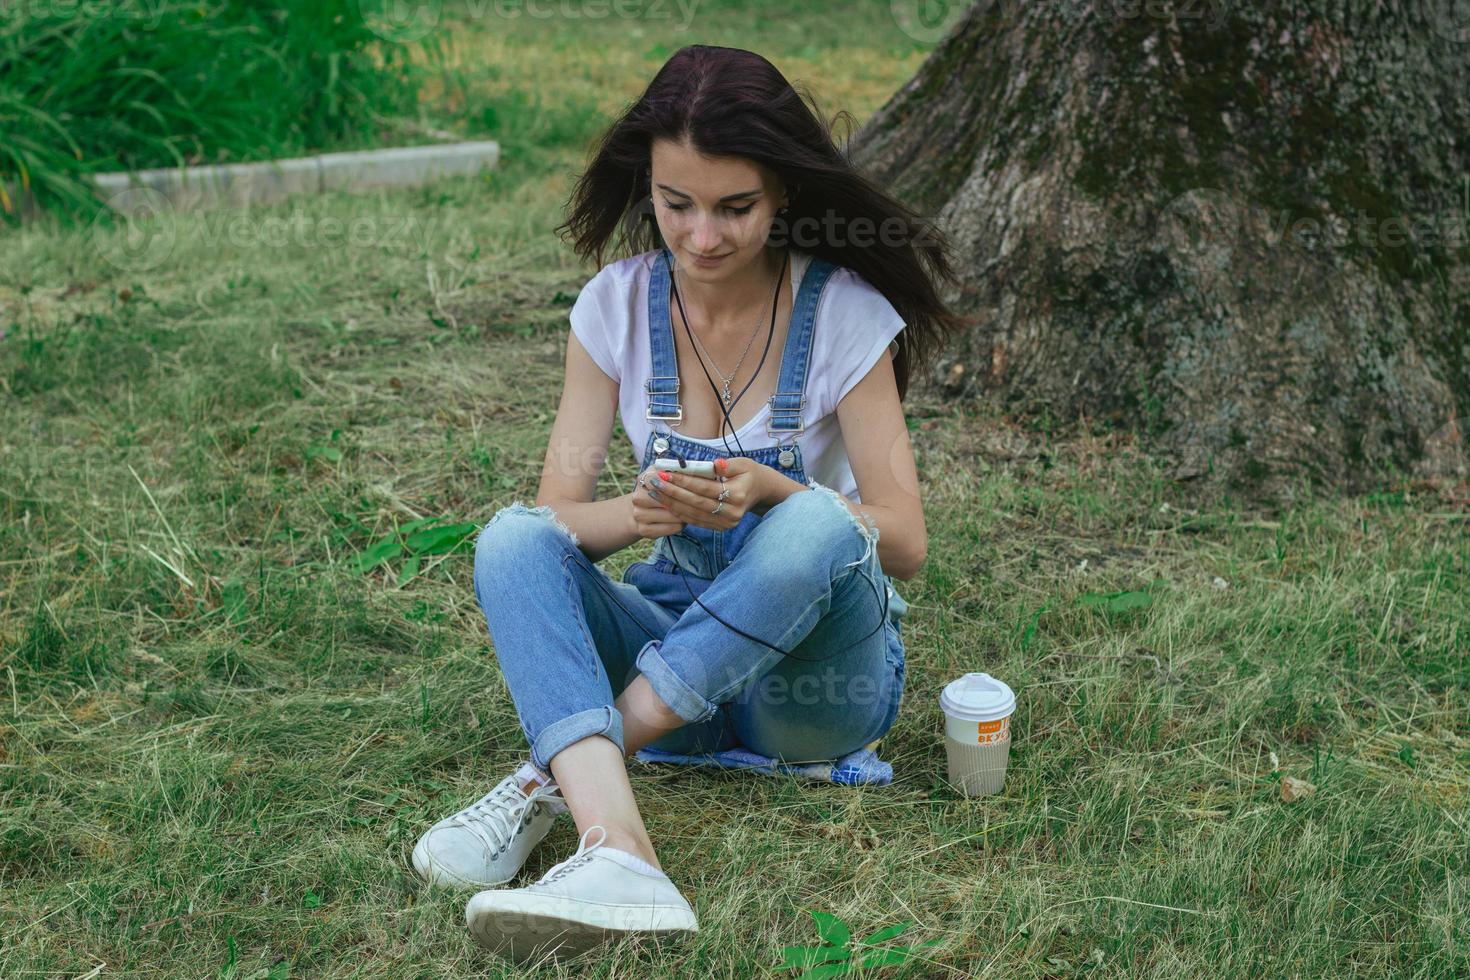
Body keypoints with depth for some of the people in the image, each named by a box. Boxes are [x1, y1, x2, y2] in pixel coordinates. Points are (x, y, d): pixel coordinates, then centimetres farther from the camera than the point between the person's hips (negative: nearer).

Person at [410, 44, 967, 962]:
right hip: (675, 637, 3)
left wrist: (772, 495, -32)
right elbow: (559, 512, -6)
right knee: (513, 538, -25)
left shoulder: (842, 313, -11)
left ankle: (557, 775, -28)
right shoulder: (618, 306, -3)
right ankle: (618, 849, -46)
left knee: (816, 525, -35)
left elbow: (905, 542, -13)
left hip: (818, 667, -3)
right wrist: (634, 514, -30)